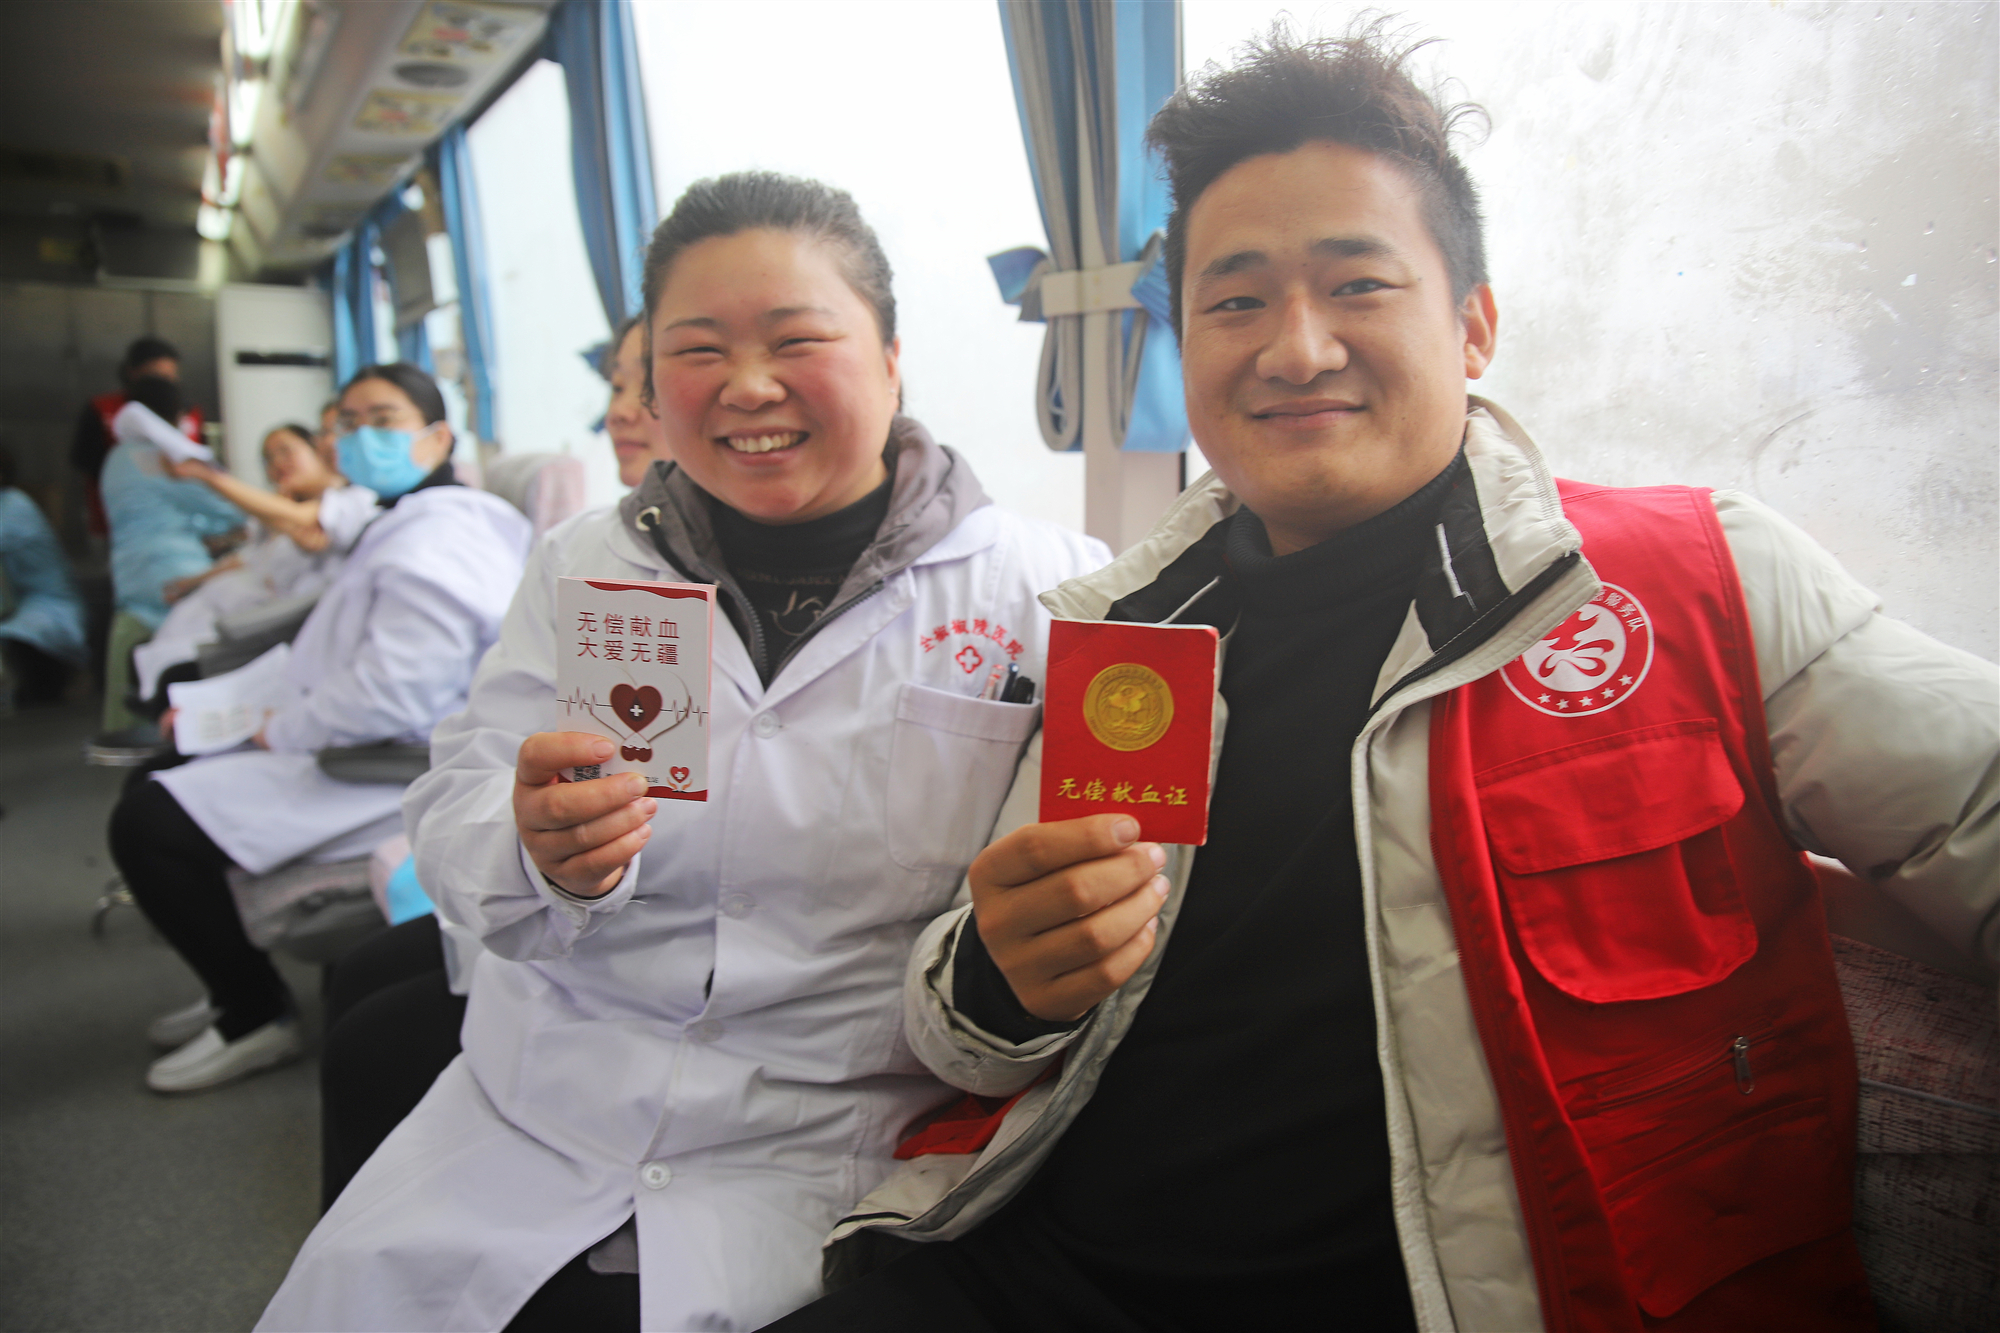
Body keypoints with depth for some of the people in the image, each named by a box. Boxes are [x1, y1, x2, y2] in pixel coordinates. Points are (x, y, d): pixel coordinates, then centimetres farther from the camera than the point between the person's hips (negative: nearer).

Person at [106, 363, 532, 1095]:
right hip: (361, 746, 12)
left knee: (147, 822, -14)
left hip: (392, 773, -12)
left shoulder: (435, 541, -21)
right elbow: (340, 658, 22)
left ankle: (255, 1016, 4)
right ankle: (236, 992, 27)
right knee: (155, 779, 19)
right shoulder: (403, 525, 17)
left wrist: (281, 728, -13)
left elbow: (392, 698, -29)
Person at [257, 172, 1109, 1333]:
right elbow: (452, 818, 3)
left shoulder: (1039, 585, -5)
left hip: (822, 1160, -3)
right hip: (528, 1117, 4)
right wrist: (536, 856, -18)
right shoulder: (584, 564, 6)